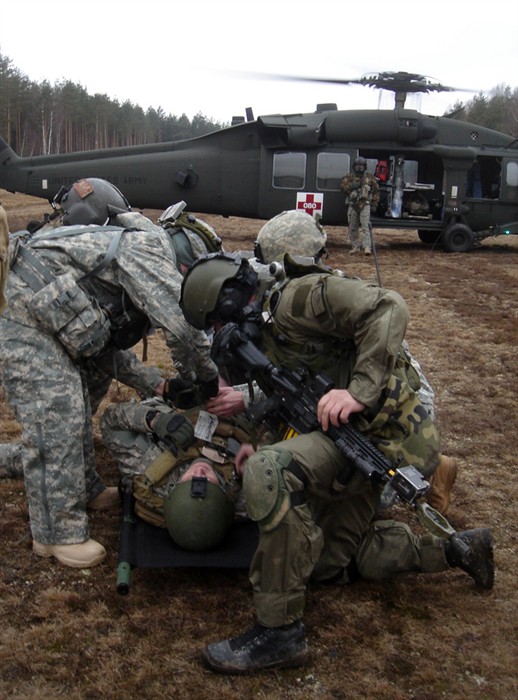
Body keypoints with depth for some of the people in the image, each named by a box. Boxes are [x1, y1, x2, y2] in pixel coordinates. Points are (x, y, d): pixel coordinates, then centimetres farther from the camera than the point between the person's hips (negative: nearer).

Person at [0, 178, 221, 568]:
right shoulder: (149, 248, -12)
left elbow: (110, 350, 20)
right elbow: (182, 325, -23)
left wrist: (160, 386, 13)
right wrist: (208, 378, -8)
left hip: (56, 323, 11)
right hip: (31, 320, -11)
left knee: (78, 410, 20)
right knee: (56, 421, -10)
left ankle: (84, 492, 36)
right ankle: (58, 534, -1)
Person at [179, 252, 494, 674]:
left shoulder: (299, 298, -13)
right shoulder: (259, 345, 15)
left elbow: (388, 309, -24)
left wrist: (360, 391, -31)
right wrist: (257, 446, 3)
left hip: (391, 431, -11)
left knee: (268, 473, -30)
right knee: (328, 562, 20)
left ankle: (280, 632, -20)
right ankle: (453, 551, 29)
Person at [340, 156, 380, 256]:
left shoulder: (370, 177, 8)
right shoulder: (349, 177, 11)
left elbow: (376, 191, 10)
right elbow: (342, 186, -2)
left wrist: (374, 204, 3)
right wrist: (352, 186, -16)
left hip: (365, 205, -3)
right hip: (352, 205, 3)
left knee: (365, 226, -14)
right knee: (353, 228, 6)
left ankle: (367, 247, -20)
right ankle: (355, 247, 16)